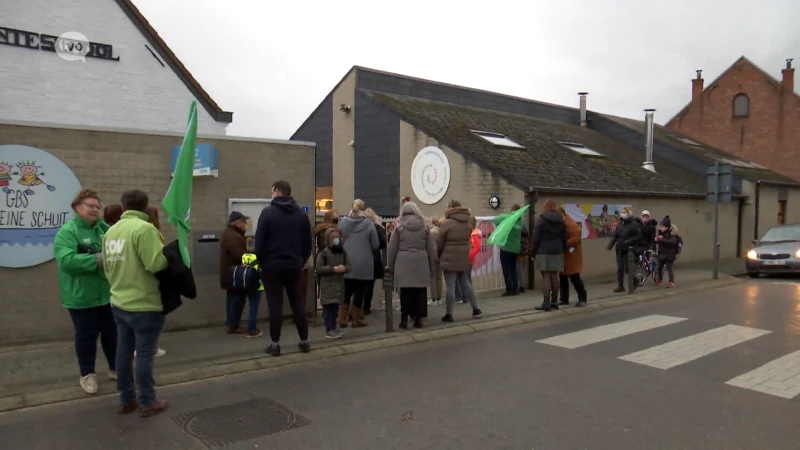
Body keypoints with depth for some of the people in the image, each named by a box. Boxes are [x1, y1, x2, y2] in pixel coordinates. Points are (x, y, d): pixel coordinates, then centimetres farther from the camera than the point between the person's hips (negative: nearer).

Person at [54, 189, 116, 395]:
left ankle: (115, 368, 32)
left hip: (107, 293, 5)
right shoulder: (67, 232, -12)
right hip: (81, 296, -5)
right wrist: (98, 259, -28)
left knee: (112, 332, 15)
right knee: (86, 335, 8)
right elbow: (67, 260, -25)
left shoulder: (105, 228, 5)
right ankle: (87, 374, 25)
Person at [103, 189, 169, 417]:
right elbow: (156, 263, -25)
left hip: (119, 302, 8)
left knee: (124, 351, 15)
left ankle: (126, 399, 26)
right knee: (145, 354, 2)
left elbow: (107, 266, 14)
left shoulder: (111, 231, 7)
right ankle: (148, 402, 12)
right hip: (144, 304, -8)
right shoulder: (145, 228, -18)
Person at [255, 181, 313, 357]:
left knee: (275, 306, 1)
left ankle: (275, 344, 6)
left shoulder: (268, 212, -8)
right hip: (294, 266, 4)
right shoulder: (301, 214, 5)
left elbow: (259, 241, -8)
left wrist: (261, 262, 4)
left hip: (273, 266, -4)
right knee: (297, 304, 11)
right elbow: (307, 243, 7)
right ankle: (304, 342, 15)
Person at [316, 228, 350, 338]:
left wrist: (344, 268, -14)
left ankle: (334, 327, 21)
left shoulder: (342, 252, 8)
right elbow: (319, 269, -12)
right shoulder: (323, 253, -8)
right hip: (327, 285, -5)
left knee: (336, 307, 12)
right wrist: (333, 268, -19)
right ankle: (329, 330, 0)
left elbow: (349, 266, 10)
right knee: (328, 307, -6)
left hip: (339, 284, 5)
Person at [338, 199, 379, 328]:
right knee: (359, 291, 6)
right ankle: (357, 320, 13)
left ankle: (342, 320, 14)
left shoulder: (342, 222, 1)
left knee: (346, 291, 12)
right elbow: (375, 245, -4)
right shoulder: (369, 224, -6)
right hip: (363, 264, -3)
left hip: (346, 263, 3)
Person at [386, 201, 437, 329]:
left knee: (405, 292, 2)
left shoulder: (399, 228, 1)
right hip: (421, 265, 2)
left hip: (404, 265, -1)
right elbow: (431, 249, 10)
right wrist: (432, 268, 17)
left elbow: (392, 249, 4)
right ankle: (418, 319, 9)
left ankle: (404, 319, 4)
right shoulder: (424, 228, 8)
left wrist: (390, 266, 14)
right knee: (420, 292, 6)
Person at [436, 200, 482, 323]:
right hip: (464, 259, 6)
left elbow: (439, 243, -7)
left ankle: (449, 314, 3)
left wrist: (439, 256, 9)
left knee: (451, 286, -2)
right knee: (465, 283, 19)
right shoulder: (468, 224, 7)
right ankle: (476, 309, 22)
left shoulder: (446, 223, -12)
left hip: (450, 259, -6)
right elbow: (467, 241, 11)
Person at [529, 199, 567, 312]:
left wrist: (533, 252, 0)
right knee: (554, 276, 11)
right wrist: (563, 250, 18)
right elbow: (564, 238, 13)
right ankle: (554, 301, 16)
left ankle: (546, 303, -7)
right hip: (557, 252, 5)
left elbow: (535, 238, -7)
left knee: (546, 277, -6)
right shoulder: (561, 220, 10)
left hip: (544, 252, -5)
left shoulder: (541, 220, -6)